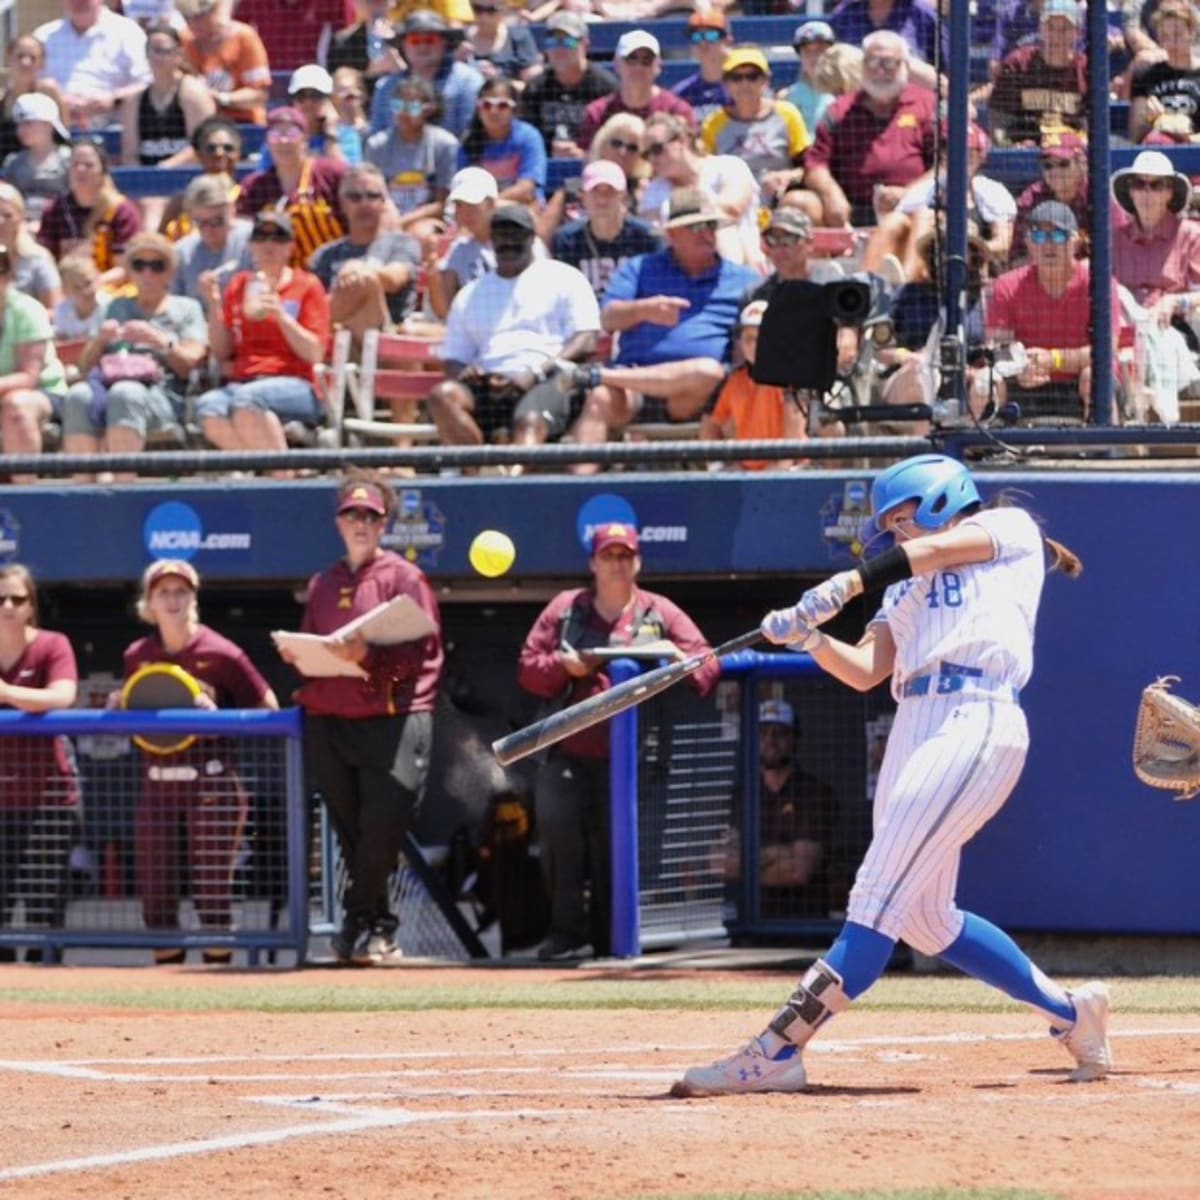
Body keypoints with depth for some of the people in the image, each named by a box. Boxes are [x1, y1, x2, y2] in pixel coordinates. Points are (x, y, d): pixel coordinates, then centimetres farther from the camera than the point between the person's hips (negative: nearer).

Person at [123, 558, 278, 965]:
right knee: (154, 887, 4)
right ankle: (165, 965, 12)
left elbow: (268, 710, -3)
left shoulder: (220, 654, -5)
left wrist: (217, 716, -17)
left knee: (211, 886, -4)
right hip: (157, 782, 4)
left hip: (211, 783, -4)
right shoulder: (137, 656, 8)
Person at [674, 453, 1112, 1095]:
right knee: (925, 921, 11)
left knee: (881, 896, -14)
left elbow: (939, 548, -9)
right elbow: (865, 671, 13)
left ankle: (777, 1052, -22)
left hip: (975, 723, -9)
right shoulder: (907, 586, 26)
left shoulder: (1010, 528, 9)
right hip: (912, 729, 9)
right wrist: (809, 637, -6)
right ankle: (1069, 1012, 25)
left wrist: (848, 583, -22)